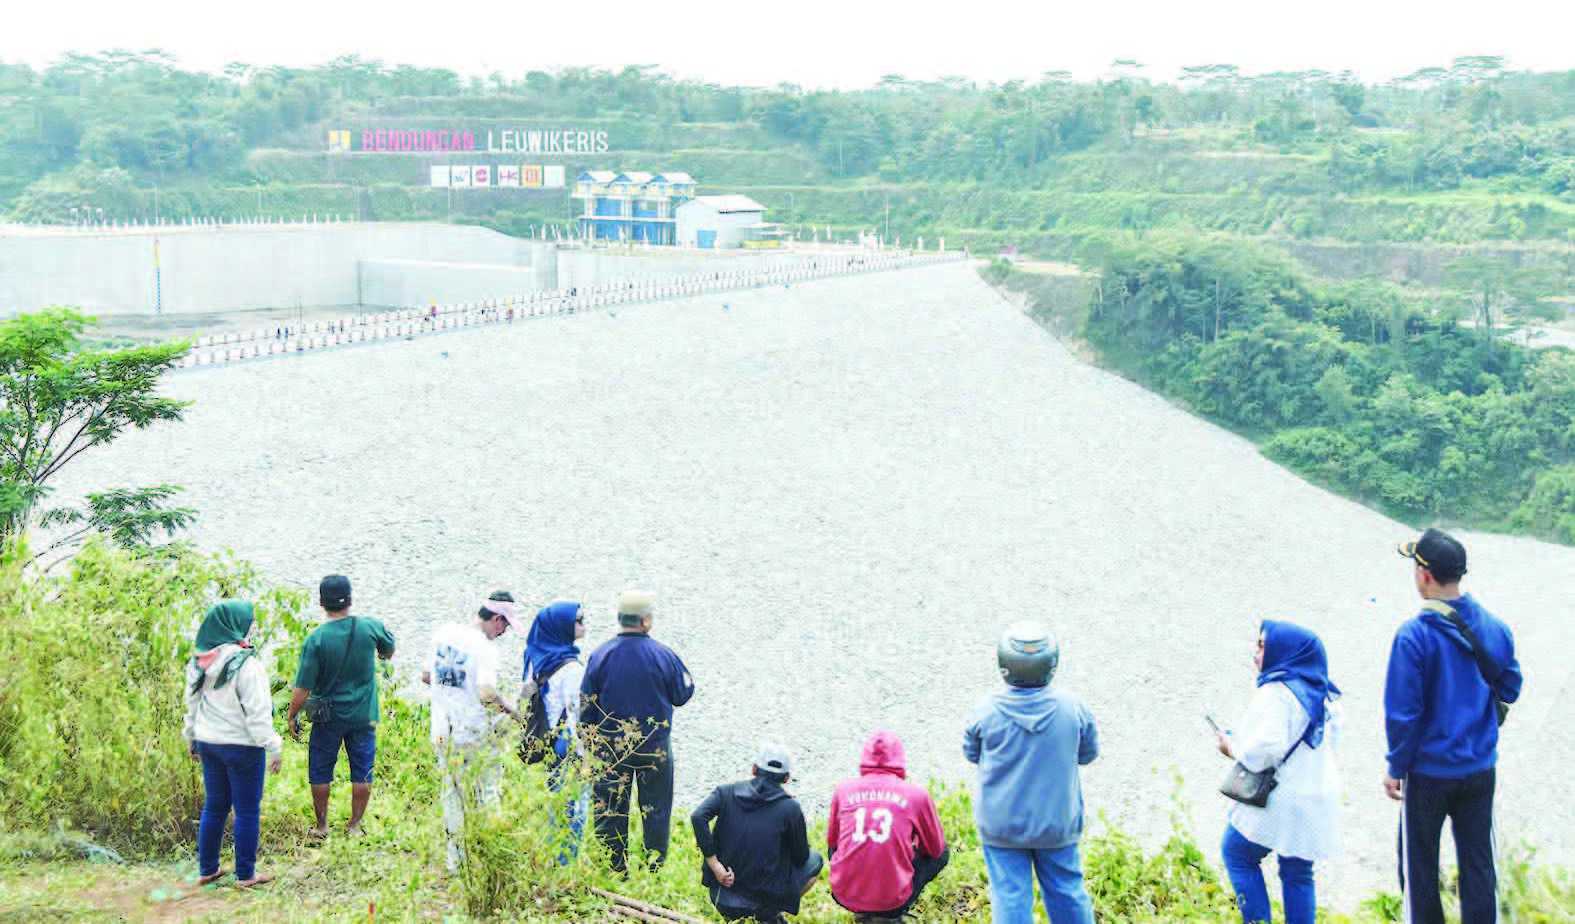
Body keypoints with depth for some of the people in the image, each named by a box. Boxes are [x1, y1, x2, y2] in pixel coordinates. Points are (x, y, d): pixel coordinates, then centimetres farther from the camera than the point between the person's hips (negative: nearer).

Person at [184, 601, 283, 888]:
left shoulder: (199, 662, 3)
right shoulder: (245, 664, -20)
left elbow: (192, 703, 13)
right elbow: (257, 712, -19)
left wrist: (192, 737, 25)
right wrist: (272, 747, -13)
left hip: (208, 743, 7)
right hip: (241, 745, -7)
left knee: (214, 805, 18)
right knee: (247, 810, 4)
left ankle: (207, 869, 24)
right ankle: (245, 874, 11)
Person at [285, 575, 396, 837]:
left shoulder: (316, 638, -17)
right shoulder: (370, 627, -11)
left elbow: (303, 687, -14)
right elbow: (389, 649, 12)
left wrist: (292, 717, -1)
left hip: (328, 717, -1)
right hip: (364, 715, 2)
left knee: (320, 773, 15)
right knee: (362, 773, 12)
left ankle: (321, 826, 23)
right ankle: (354, 825, 19)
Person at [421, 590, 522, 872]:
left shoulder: (442, 633, 4)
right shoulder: (484, 648, -17)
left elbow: (426, 676, 13)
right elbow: (487, 693, -26)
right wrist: (510, 711, -10)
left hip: (441, 731, 6)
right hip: (472, 733, -6)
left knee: (451, 794, 16)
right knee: (486, 791, 8)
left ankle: (455, 859, 22)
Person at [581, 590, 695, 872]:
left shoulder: (600, 656, -8)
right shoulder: (663, 655, -12)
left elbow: (586, 706, -2)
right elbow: (682, 694, 0)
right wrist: (687, 678, 19)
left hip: (611, 747, 1)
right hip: (655, 746, -1)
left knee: (610, 812, 11)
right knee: (656, 811, 12)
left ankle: (614, 873, 16)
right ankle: (655, 871, 17)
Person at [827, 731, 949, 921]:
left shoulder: (844, 789, 0)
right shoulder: (916, 795, -6)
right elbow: (936, 849, 9)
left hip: (844, 897, 3)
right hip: (892, 902, -3)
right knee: (942, 853, 22)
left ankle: (862, 912, 20)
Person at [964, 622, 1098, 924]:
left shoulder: (987, 713, -15)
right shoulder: (1073, 709, -12)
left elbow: (971, 753, 2)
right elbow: (1089, 753, 3)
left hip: (1002, 823, -1)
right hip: (1058, 821, 1)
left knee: (1010, 895, 6)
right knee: (1066, 889, 17)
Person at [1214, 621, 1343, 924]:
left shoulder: (1275, 693, -18)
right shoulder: (1323, 694, 8)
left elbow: (1263, 751, -26)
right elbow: (1332, 738, 19)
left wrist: (1232, 747, -8)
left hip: (1279, 801, -7)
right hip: (1319, 800, 7)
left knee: (1237, 853, 10)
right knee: (1298, 873, 12)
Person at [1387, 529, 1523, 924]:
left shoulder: (1414, 636, -20)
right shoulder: (1495, 628, -4)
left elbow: (1402, 711, -16)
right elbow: (1509, 689, 8)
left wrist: (1396, 768, -5)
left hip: (1428, 772, -4)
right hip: (1481, 769, 4)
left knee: (1419, 865, 11)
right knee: (1478, 862, 13)